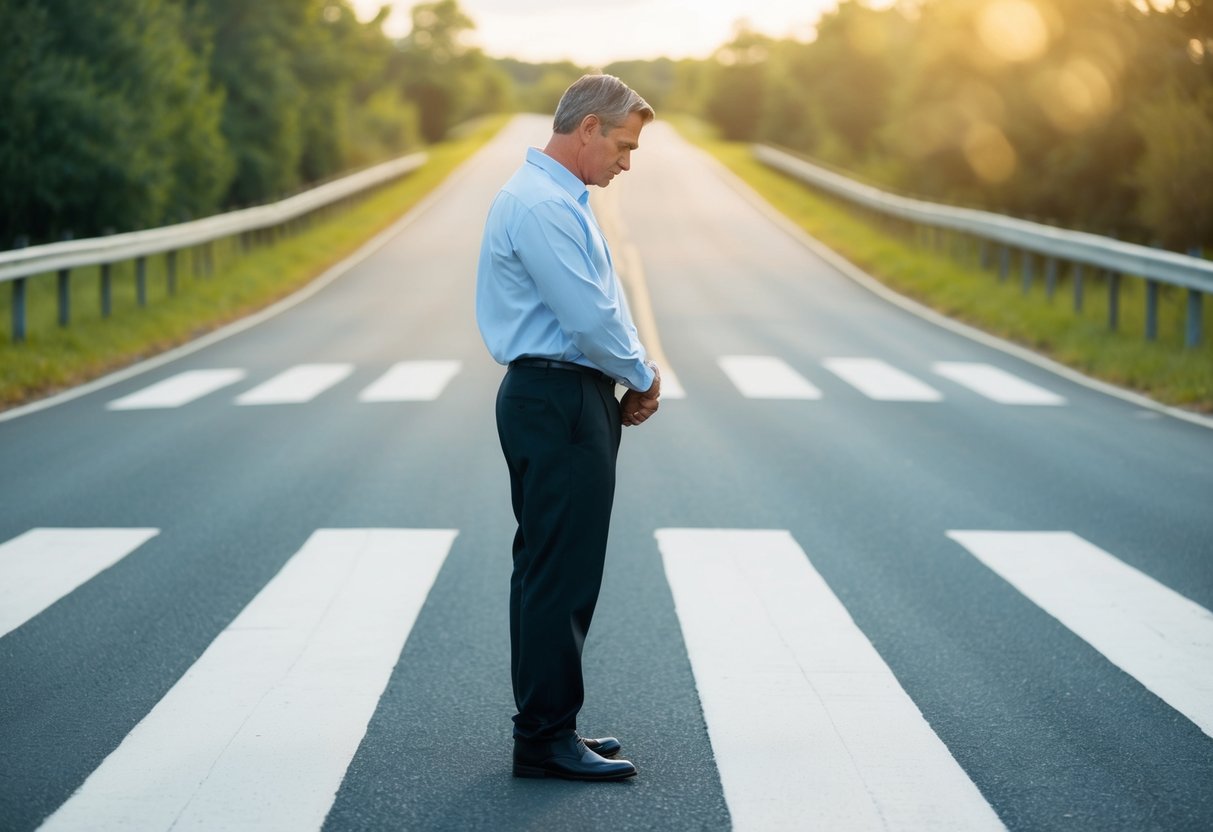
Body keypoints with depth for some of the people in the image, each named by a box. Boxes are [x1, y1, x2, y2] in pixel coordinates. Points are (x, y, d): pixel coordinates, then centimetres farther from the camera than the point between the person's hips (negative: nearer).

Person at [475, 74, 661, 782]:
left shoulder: (562, 199, 17)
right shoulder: (542, 205, -17)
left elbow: (600, 309, 21)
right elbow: (590, 320, -21)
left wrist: (638, 374, 6)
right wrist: (644, 378, -5)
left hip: (566, 402, 11)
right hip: (558, 405, -11)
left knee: (554, 572, 15)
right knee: (560, 576, -6)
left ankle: (547, 725, 23)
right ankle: (546, 740, 0)